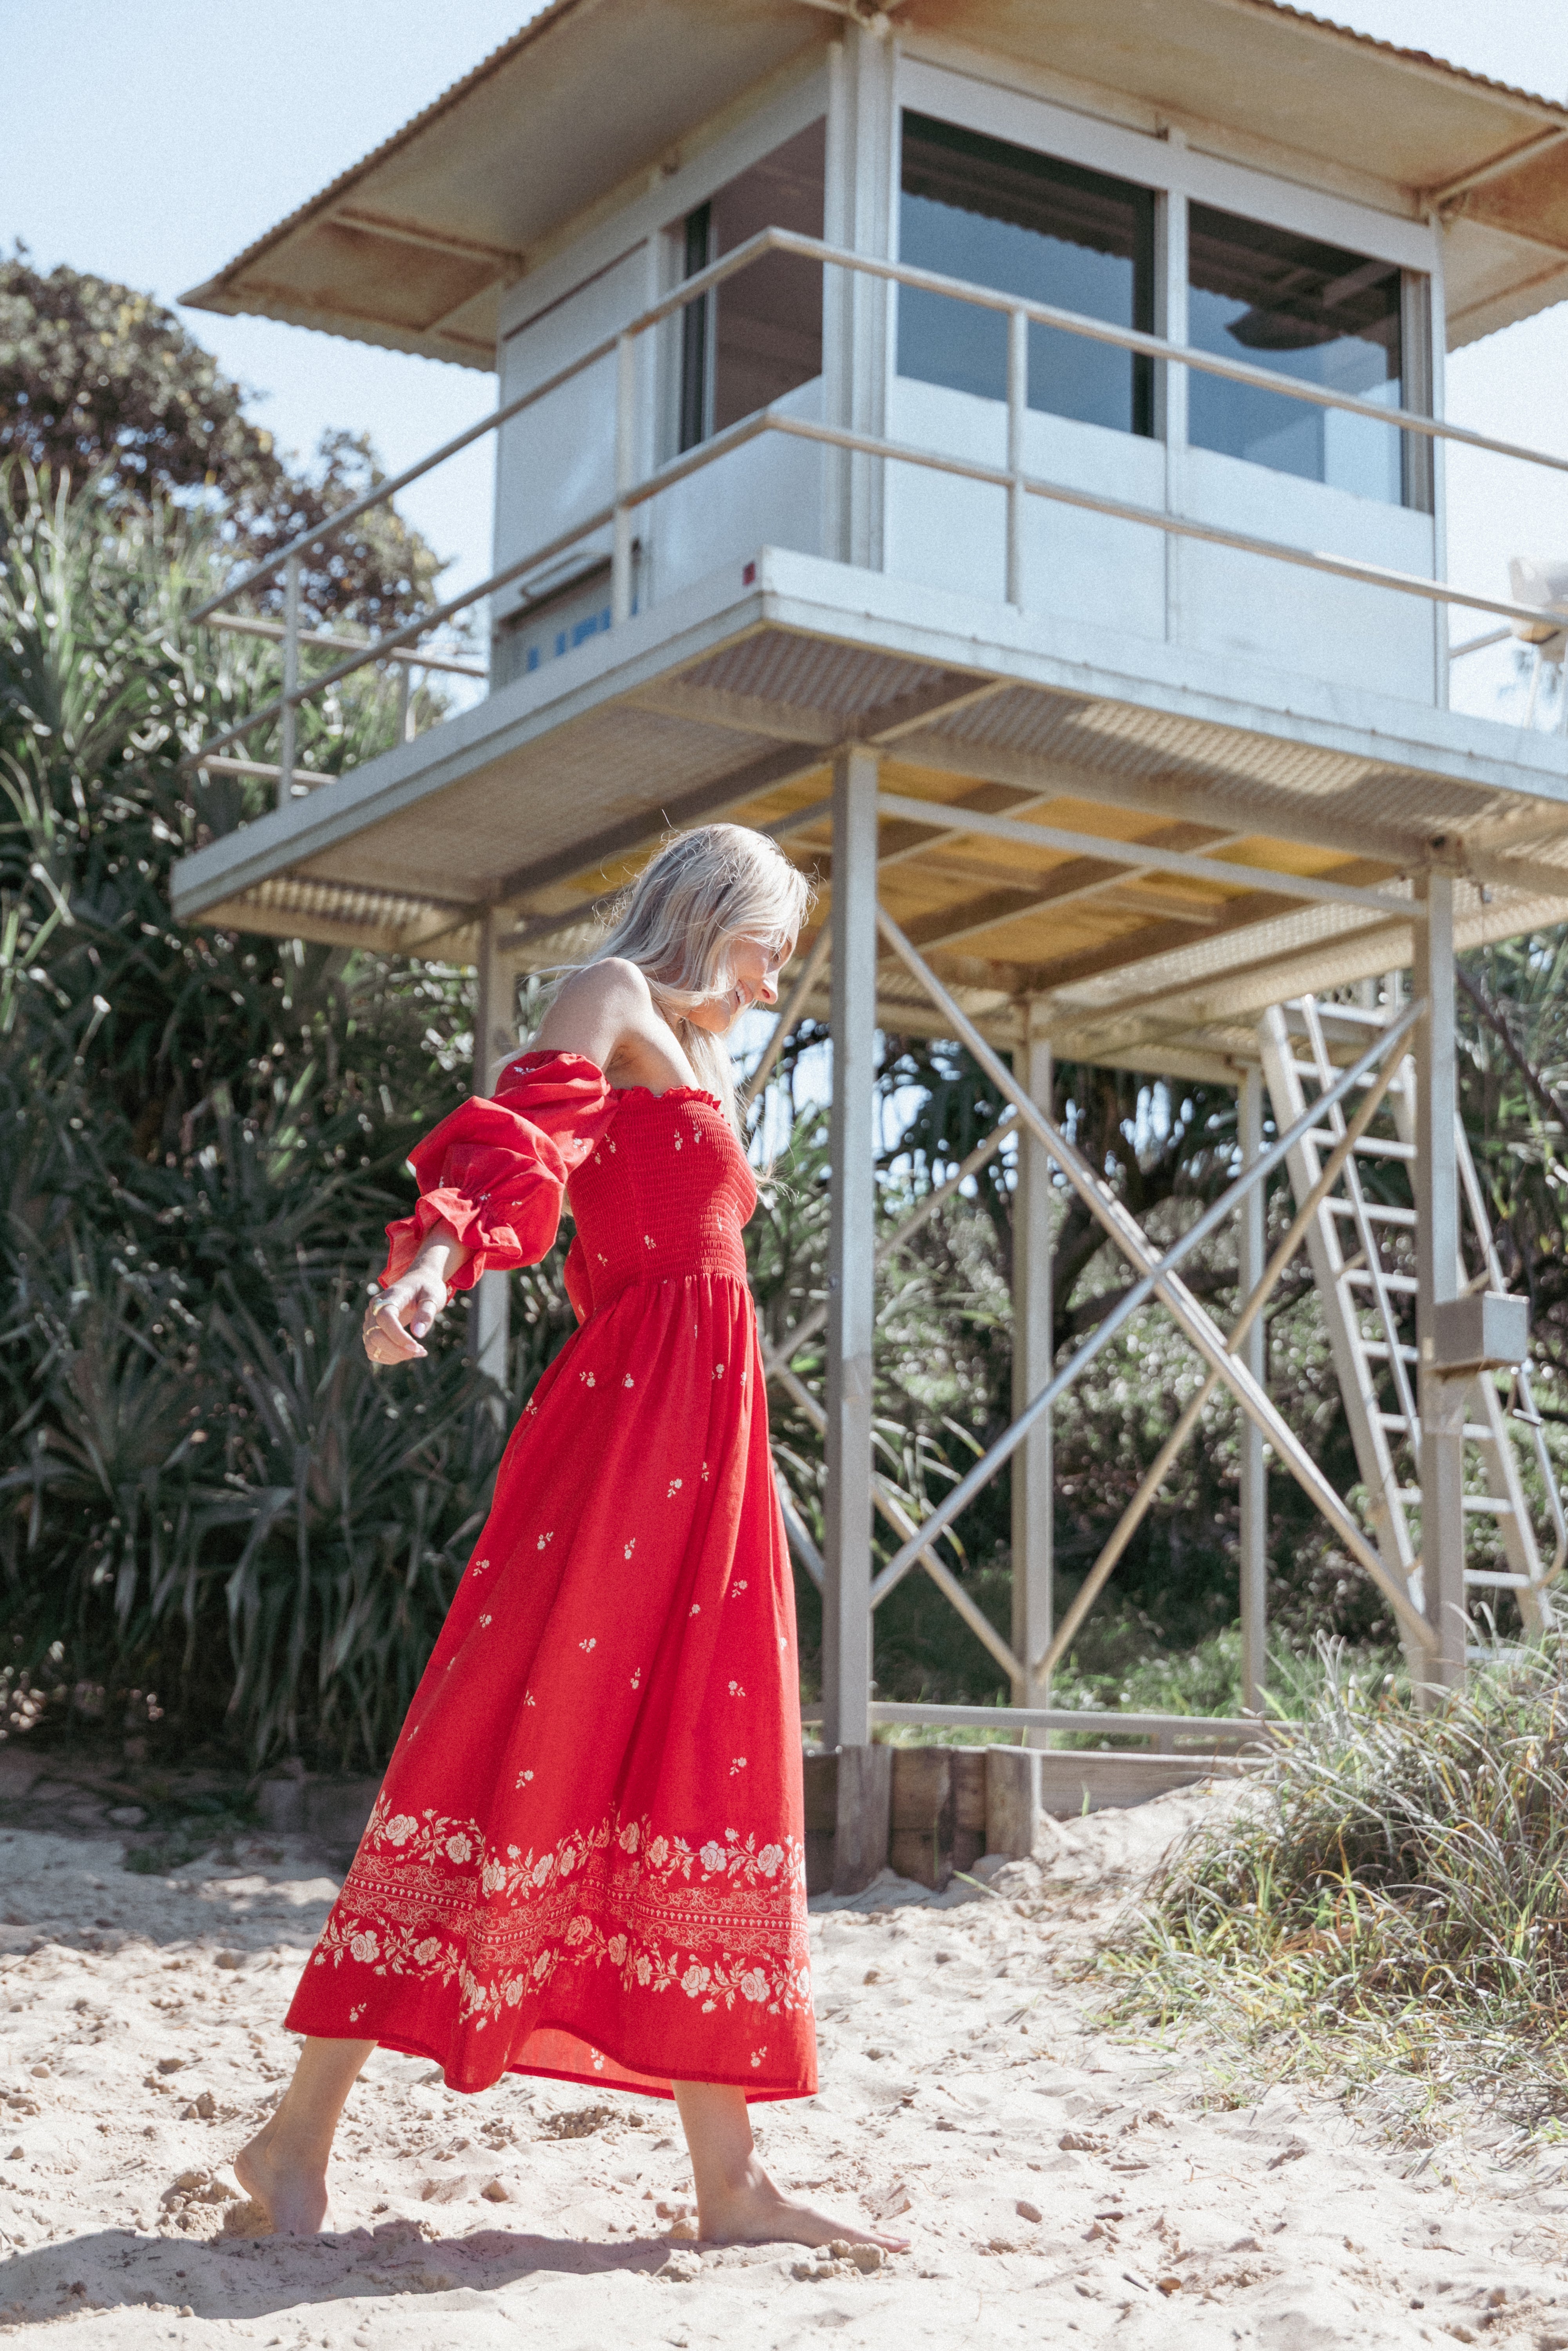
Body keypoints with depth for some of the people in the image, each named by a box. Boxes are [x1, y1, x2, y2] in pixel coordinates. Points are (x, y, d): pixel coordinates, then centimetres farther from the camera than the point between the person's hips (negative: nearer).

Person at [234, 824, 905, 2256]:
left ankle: (728, 2180, 6)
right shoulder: (614, 1001, 2)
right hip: (625, 1415, -9)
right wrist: (434, 1262, -34)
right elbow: (518, 1142, -16)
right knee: (524, 1749, -11)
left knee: (705, 1769, 5)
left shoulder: (695, 1069, 27)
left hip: (706, 1438, 9)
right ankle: (299, 2139, -4)